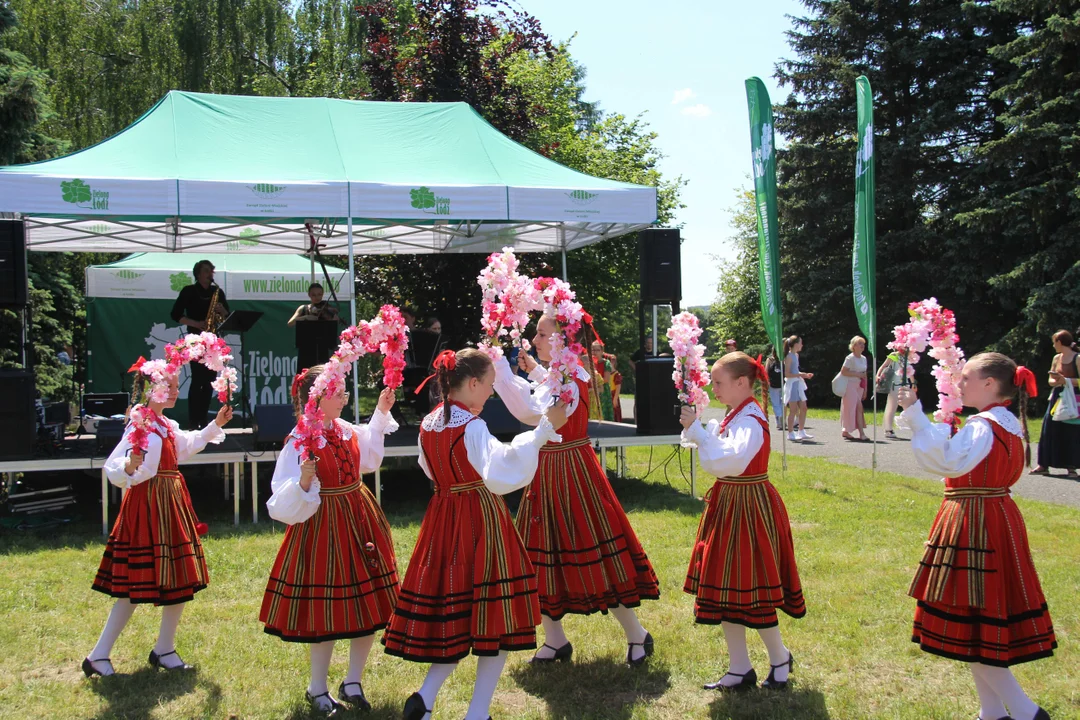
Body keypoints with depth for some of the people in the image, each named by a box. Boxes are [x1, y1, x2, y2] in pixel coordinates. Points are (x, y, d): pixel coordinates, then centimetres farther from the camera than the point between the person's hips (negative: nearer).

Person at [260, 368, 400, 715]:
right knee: (327, 610, 3)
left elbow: (367, 455, 29)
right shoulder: (299, 442, -17)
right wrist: (304, 482, -39)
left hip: (361, 522, 7)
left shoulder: (346, 429, 4)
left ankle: (353, 683, 27)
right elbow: (286, 504, -19)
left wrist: (381, 412, 22)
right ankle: (317, 688, 25)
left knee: (370, 606, 10)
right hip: (323, 528, -7)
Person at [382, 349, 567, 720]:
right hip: (480, 521, -8)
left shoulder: (429, 424, 6)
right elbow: (501, 473, -34)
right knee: (495, 617, 3)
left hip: (443, 520, 8)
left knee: (456, 617, 16)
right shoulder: (472, 427, -18)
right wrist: (544, 429, -37)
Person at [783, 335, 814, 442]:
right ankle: (790, 434, 1)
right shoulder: (789, 356, -13)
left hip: (798, 384, 9)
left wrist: (805, 374, 11)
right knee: (793, 410, -6)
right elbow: (787, 374, -17)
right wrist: (800, 375, -22)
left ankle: (801, 432, 18)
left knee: (803, 408, 9)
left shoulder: (796, 355, 14)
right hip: (792, 384, -9)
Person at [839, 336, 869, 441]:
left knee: (856, 409, 8)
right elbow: (843, 372, -15)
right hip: (850, 386, -7)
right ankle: (861, 433, -14)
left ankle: (845, 431, 16)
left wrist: (865, 390, 14)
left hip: (859, 387, 8)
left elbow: (864, 375, 17)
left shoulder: (864, 358, 13)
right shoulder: (850, 358, -10)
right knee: (859, 408, -13)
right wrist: (857, 375, -19)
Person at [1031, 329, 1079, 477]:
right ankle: (1043, 465, 9)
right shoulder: (1057, 358, 11)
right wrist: (1055, 382, -10)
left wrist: (1065, 380, -20)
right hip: (1056, 398, 6)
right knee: (1050, 431, 4)